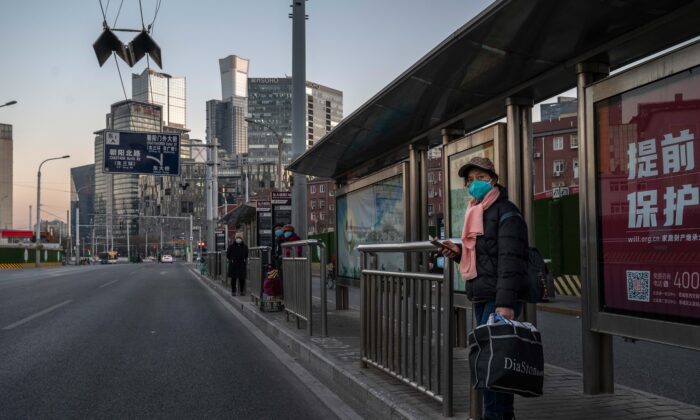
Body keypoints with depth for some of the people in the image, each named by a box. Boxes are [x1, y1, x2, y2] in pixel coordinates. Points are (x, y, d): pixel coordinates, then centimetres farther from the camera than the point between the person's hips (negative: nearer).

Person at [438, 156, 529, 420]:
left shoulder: (505, 212, -9)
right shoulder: (476, 212, 18)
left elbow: (509, 260, -19)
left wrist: (505, 303, -27)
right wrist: (458, 252, 8)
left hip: (499, 299, -9)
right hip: (481, 297, 9)